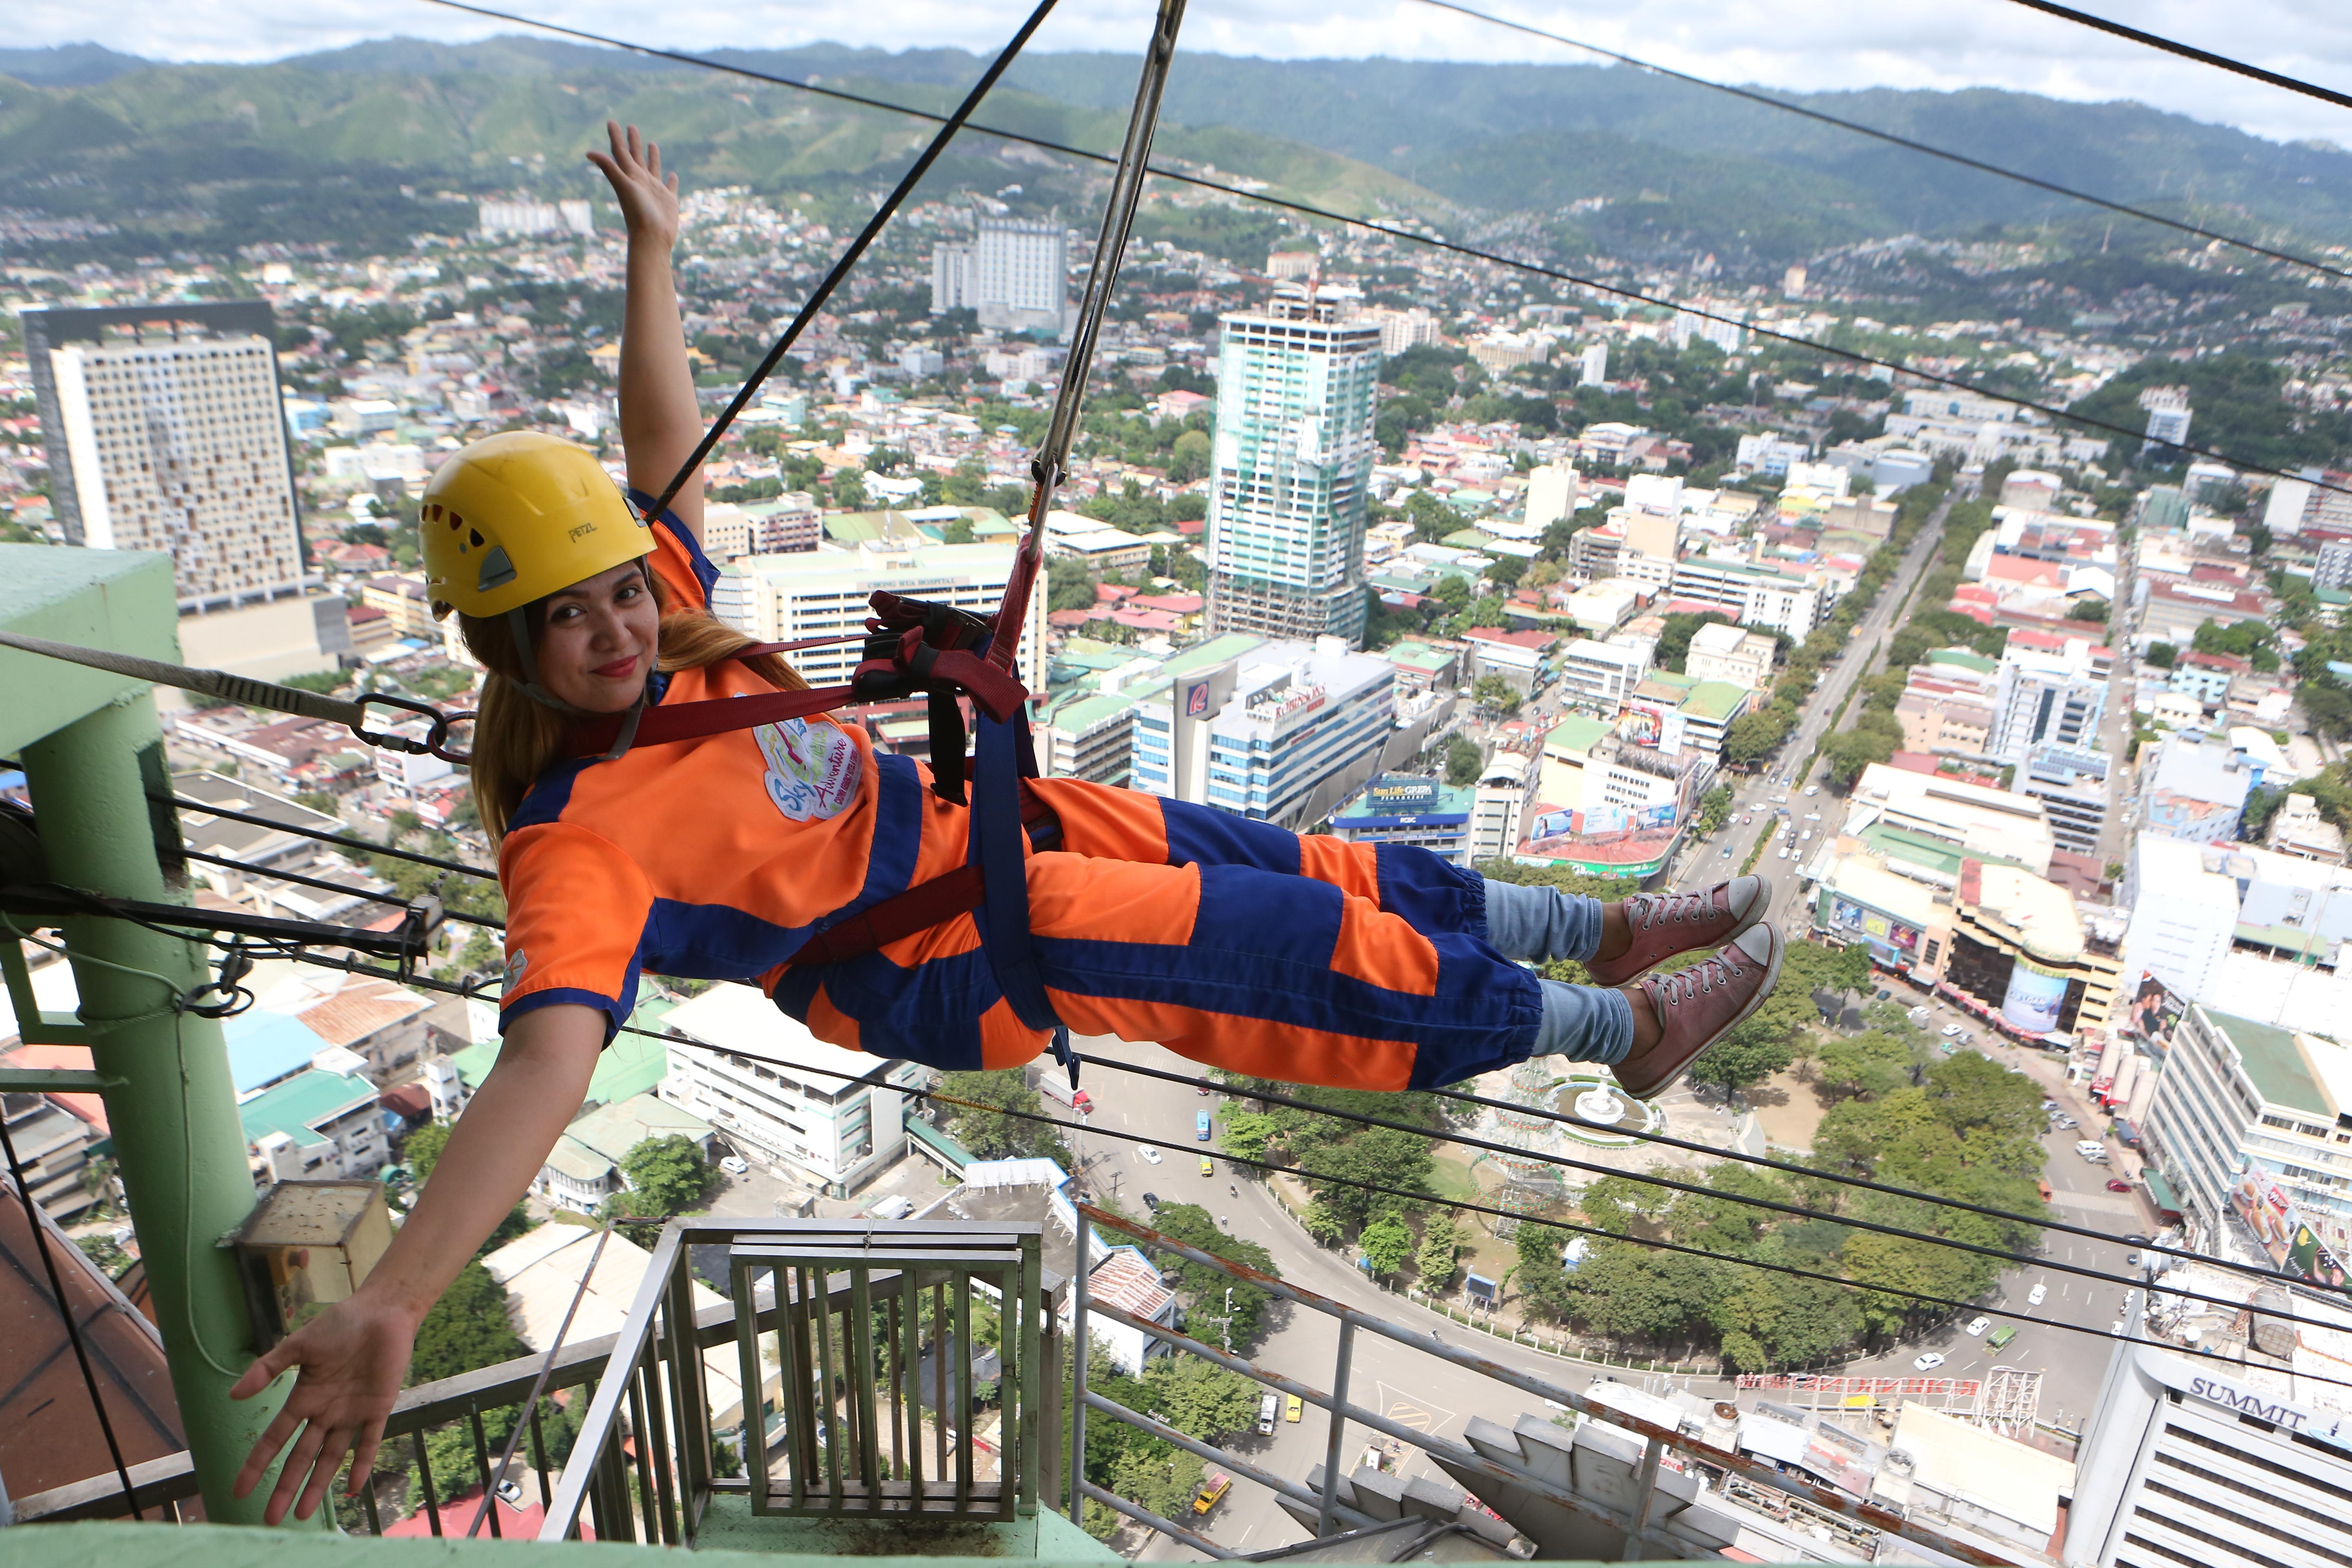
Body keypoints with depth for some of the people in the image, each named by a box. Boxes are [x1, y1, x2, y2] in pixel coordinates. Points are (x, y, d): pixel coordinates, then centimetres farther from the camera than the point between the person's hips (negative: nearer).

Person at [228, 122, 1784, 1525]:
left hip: (957, 819, 8)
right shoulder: (577, 843, -27)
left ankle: (1603, 929, 26)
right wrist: (390, 1308, -50)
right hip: (933, 961, -7)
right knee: (1285, 948, -8)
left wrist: (652, 249, 9)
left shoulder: (656, 616, -6)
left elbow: (668, 437, 7)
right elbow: (546, 1066, -39)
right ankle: (1623, 1027, 10)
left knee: (1310, 872, 8)